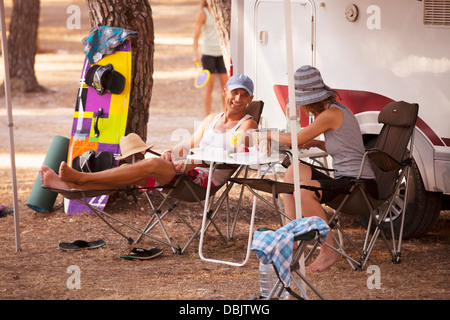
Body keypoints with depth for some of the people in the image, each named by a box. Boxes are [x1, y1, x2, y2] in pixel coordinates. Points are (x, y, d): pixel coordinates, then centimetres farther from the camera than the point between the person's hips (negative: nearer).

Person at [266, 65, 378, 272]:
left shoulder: (331, 114, -14)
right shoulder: (335, 110, 14)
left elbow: (297, 140, -7)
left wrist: (271, 135, 9)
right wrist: (316, 143, 15)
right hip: (344, 180, 10)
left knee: (304, 190, -27)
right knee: (294, 171, 6)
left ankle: (329, 251, -16)